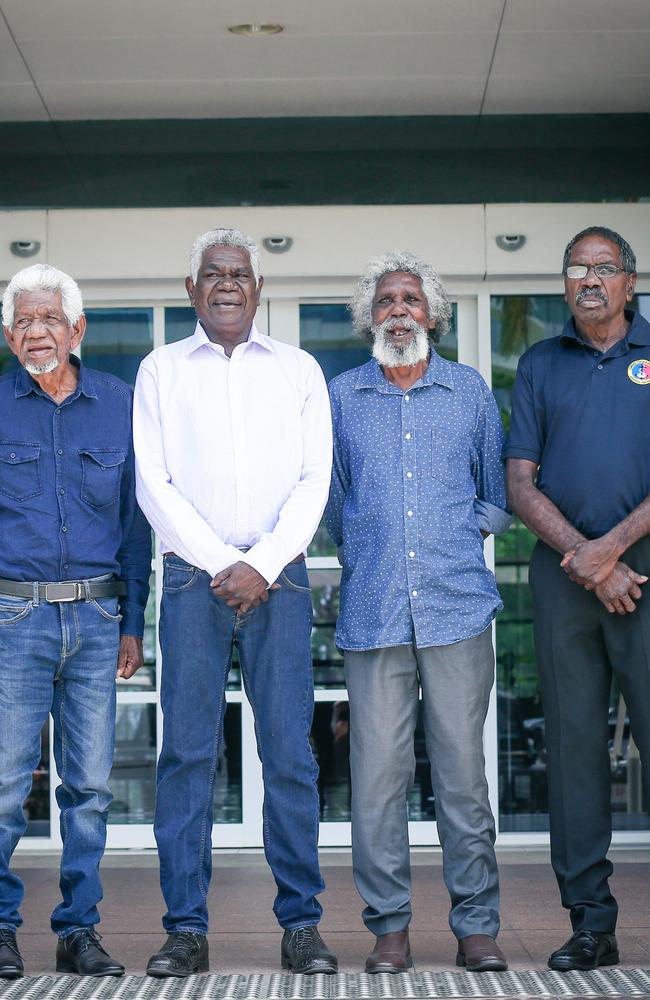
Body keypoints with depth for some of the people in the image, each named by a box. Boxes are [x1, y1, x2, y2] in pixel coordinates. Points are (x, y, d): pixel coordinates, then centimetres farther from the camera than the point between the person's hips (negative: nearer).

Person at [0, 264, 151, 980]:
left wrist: (132, 622, 6)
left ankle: (78, 929, 14)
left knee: (90, 784, 5)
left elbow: (135, 519, 11)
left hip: (96, 616, 2)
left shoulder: (118, 405, 9)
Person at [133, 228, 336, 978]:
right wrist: (220, 563, -6)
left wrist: (262, 565, -7)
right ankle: (186, 928, 0)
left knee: (290, 752, -3)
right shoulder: (160, 370, 12)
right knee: (187, 752, -3)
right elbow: (153, 483, 4)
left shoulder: (298, 371, 13)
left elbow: (314, 480, 5)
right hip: (193, 573, 0)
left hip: (278, 574, 0)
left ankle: (300, 923, 2)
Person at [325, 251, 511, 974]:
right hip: (373, 610, 0)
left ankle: (476, 923, 7)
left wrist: (458, 532, 8)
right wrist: (366, 553, 13)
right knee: (377, 771, -2)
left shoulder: (470, 392, 12)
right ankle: (388, 926, 7)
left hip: (457, 607, 0)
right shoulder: (341, 397, 12)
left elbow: (499, 495, 19)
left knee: (462, 768, -1)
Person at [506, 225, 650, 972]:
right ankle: (590, 923, 7)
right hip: (563, 568, 3)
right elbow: (521, 484, 8)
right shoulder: (540, 366, 15)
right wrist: (584, 558, -5)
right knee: (573, 741, 2)